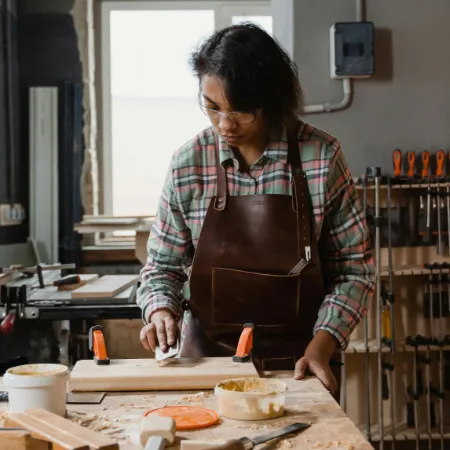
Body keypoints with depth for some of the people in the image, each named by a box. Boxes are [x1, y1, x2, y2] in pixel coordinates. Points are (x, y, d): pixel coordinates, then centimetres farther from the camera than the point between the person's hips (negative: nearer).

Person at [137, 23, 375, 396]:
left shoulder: (322, 156, -9)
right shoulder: (188, 163, -5)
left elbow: (354, 270, -3)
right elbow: (162, 267, 5)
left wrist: (320, 348, -13)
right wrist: (161, 311, -14)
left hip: (299, 366, -1)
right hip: (208, 358, 1)